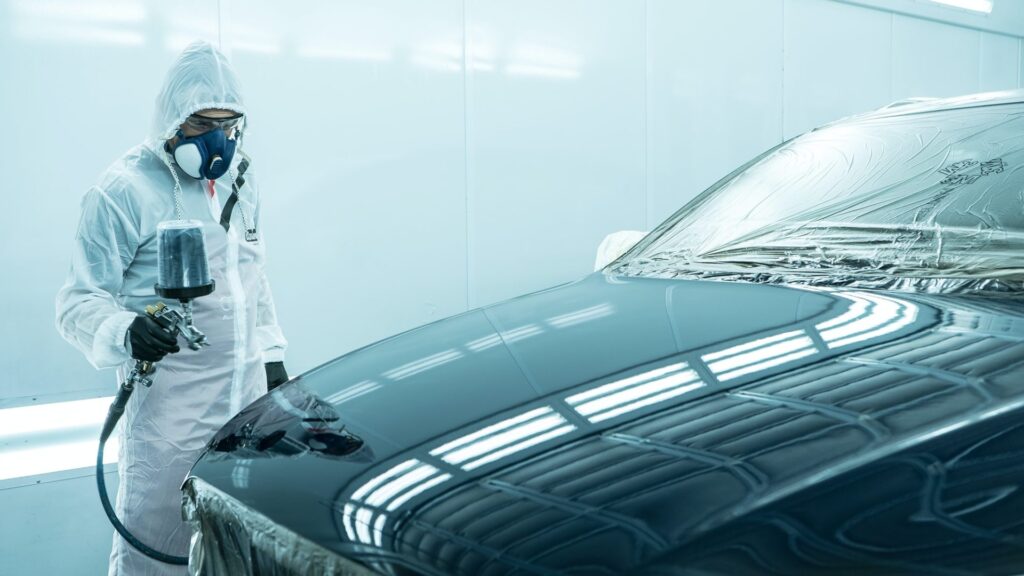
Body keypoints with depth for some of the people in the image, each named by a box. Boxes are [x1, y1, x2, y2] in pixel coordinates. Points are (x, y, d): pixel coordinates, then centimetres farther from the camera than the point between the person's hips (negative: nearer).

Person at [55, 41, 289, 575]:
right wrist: (126, 332, -32)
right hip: (170, 406, -6)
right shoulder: (125, 189, -11)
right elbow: (79, 301, -12)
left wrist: (271, 355, 18)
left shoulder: (238, 179, 12)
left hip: (247, 395, 6)